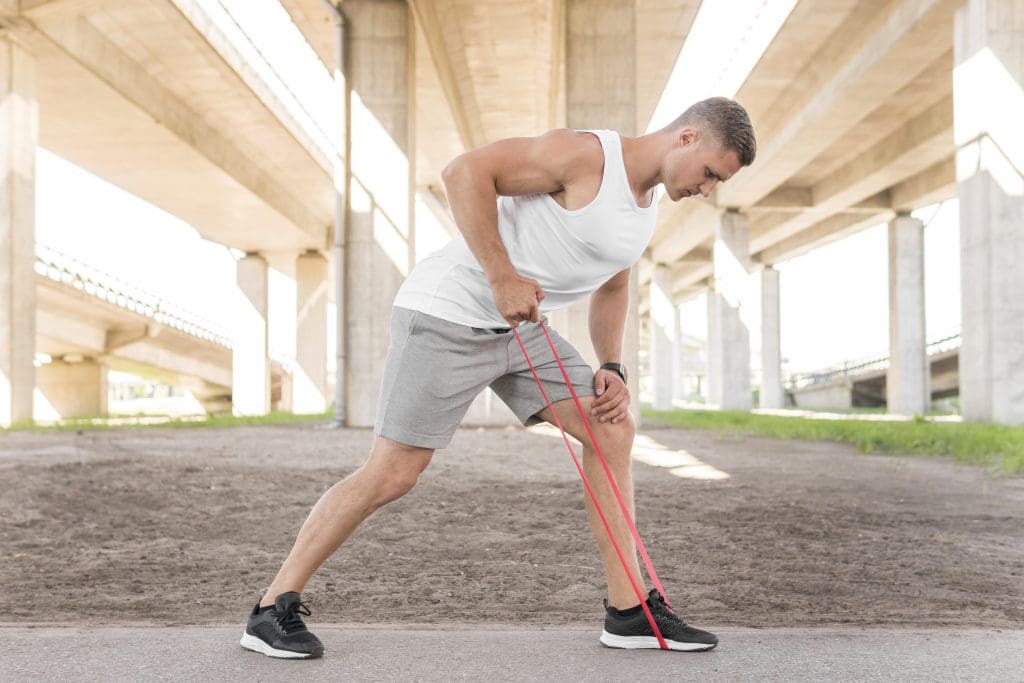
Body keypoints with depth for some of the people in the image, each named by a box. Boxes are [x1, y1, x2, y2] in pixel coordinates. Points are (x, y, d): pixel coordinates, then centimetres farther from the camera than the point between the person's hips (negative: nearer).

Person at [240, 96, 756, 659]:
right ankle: (273, 609, 4)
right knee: (392, 474, -10)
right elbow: (466, 171, -24)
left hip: (520, 324, 9)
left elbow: (611, 287, 25)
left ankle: (628, 613, 8)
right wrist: (502, 277, -26)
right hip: (448, 314, -9)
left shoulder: (646, 204, 12)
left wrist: (611, 368, 12)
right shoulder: (587, 154, -17)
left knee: (613, 429, 1)